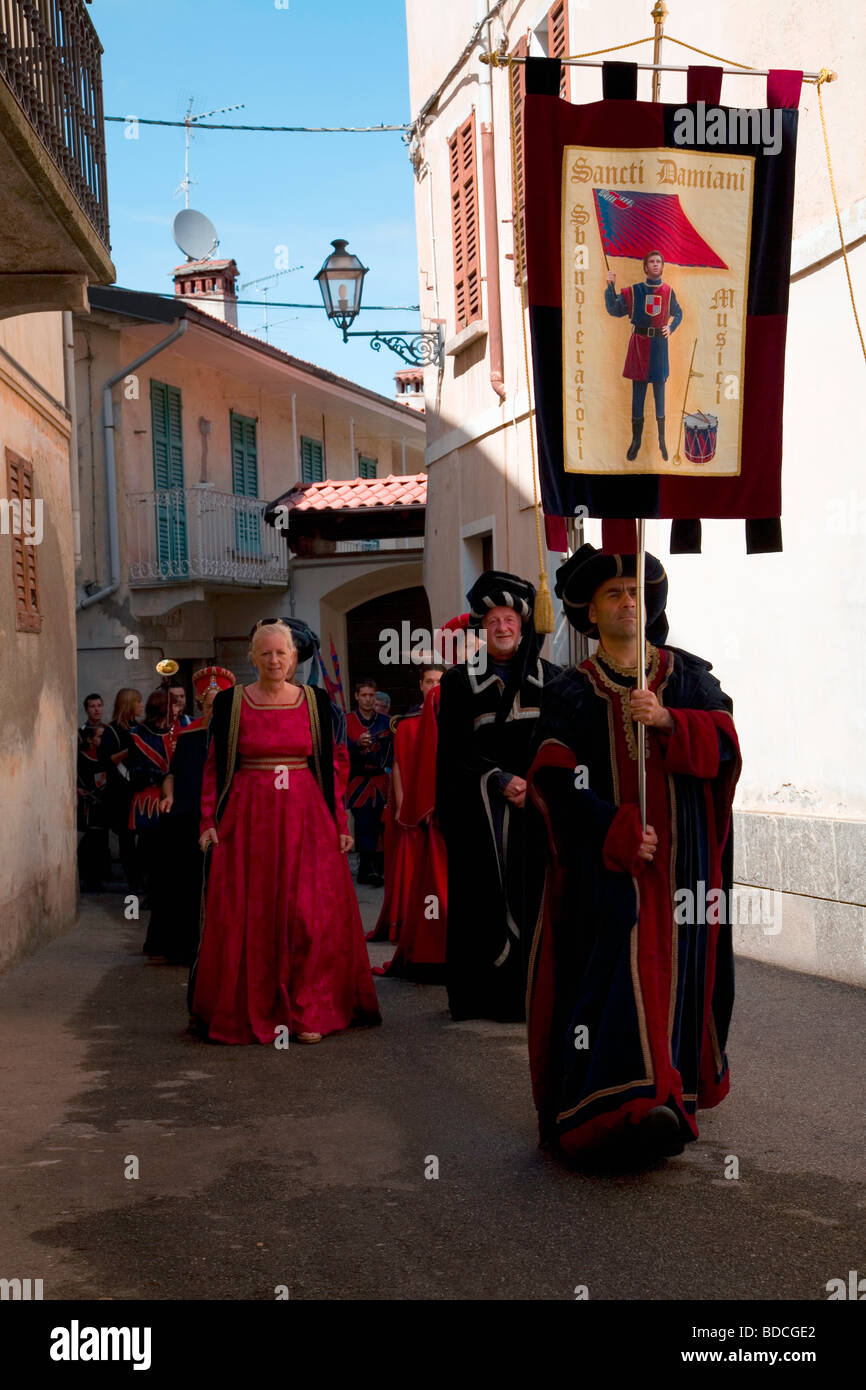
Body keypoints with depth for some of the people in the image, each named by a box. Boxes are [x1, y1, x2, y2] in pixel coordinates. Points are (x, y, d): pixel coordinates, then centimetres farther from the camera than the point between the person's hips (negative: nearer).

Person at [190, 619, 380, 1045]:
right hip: (247, 818, -1)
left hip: (305, 818, 1)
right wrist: (209, 821, -4)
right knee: (248, 920, 0)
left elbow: (329, 766, 9)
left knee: (310, 917, -3)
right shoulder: (230, 702, 2)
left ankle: (307, 1014, 6)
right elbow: (215, 766, 4)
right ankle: (252, 1014, 12)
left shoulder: (315, 700, 6)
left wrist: (340, 822, 5)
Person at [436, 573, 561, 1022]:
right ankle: (488, 996, 3)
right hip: (480, 808, -1)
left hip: (537, 802, 1)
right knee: (485, 897, -3)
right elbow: (455, 749, -1)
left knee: (535, 893, -3)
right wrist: (501, 781, -12)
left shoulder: (548, 679, 10)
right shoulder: (459, 681, 7)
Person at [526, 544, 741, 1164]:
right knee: (619, 971, -13)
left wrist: (668, 722, -17)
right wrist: (618, 832, -16)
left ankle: (678, 1086, 14)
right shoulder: (571, 693, 4)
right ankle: (632, 1100, -20)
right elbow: (555, 782, -5)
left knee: (677, 970, 2)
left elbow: (725, 745, -1)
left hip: (682, 857, 3)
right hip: (606, 863, -2)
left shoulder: (691, 677, 12)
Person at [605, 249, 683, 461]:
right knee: (638, 391, 4)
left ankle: (662, 441, 14)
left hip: (659, 343, 1)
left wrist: (670, 328, 3)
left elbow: (678, 314, 21)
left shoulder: (668, 292, 6)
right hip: (639, 343, -1)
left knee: (659, 391, 5)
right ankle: (636, 440, 12)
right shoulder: (633, 291, 1)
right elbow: (614, 310, -4)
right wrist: (610, 287, -13)